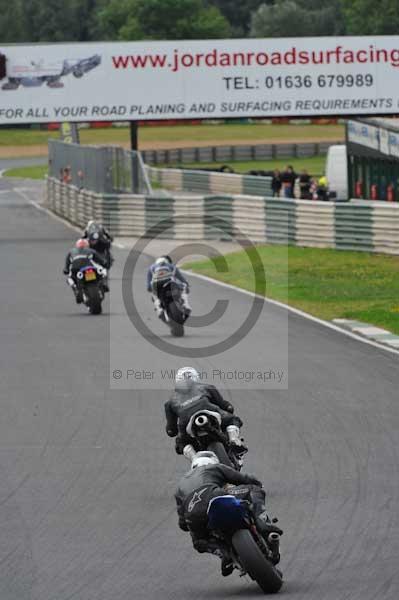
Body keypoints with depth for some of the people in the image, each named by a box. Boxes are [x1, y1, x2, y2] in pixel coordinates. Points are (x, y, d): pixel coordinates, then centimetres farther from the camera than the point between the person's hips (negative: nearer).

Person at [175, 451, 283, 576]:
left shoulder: (181, 485, 41)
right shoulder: (215, 467, 32)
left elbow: (183, 523, 39)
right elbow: (251, 481, 28)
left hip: (192, 514, 4)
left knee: (200, 542, 36)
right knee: (254, 490, 17)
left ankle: (224, 552, 6)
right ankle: (262, 521, -9)